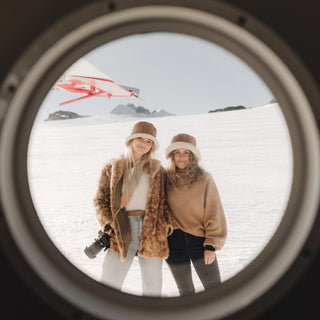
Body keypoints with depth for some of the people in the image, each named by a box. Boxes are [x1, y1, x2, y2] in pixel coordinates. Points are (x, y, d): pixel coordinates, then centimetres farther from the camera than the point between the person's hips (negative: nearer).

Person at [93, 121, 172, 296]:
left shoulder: (158, 171, 12)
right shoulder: (112, 168, 9)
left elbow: (165, 202, 12)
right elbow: (100, 199, 9)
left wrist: (167, 224, -5)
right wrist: (108, 224, -6)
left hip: (152, 233, 1)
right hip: (122, 233, -1)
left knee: (153, 286, 9)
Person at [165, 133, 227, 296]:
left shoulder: (204, 178, -4)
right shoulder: (166, 179, 3)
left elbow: (214, 212, -5)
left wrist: (211, 245, -8)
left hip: (199, 240, -2)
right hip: (174, 241, 2)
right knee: (185, 291, 14)